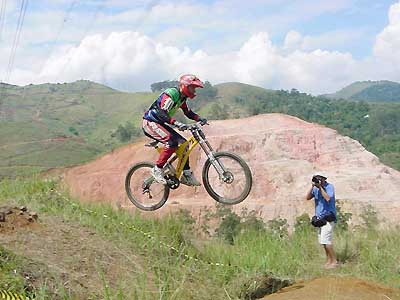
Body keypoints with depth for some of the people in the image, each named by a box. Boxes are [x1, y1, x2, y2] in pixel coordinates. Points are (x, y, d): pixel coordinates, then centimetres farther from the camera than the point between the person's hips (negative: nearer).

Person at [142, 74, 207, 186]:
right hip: (150, 122, -10)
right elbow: (161, 113, -34)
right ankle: (157, 169, -19)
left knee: (184, 143, 2)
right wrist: (177, 124, -45)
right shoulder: (171, 94, -23)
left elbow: (188, 112, 19)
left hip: (160, 123, 10)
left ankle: (187, 175, 6)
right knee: (172, 141, -29)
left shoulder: (181, 97, 7)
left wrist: (199, 119, 0)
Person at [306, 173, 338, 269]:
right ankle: (329, 260, 17)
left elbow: (328, 198, -23)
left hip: (328, 217, -7)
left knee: (326, 240, -14)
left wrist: (320, 187, -20)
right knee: (322, 241, 7)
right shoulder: (316, 188, 8)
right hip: (319, 218, 7)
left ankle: (334, 261, -7)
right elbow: (307, 197, -2)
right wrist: (312, 186, -12)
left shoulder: (329, 186, -8)